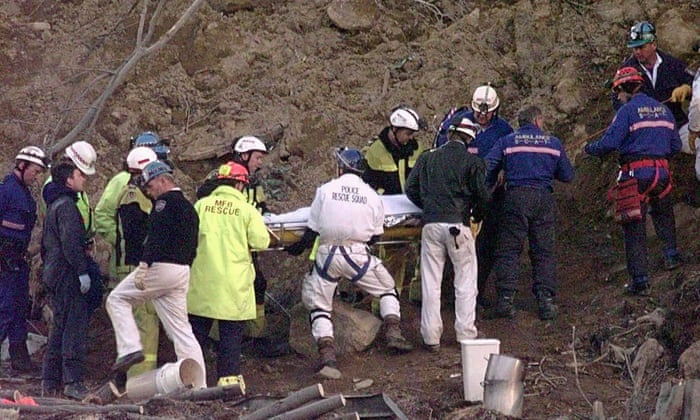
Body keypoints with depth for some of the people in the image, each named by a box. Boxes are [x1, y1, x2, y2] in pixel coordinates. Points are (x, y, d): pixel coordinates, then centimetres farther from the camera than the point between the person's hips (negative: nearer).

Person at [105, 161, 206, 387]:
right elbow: (192, 247, 23)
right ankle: (198, 384, 4)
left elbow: (156, 235, -19)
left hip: (160, 266, -8)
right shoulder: (188, 207, 22)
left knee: (117, 299, 6)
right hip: (182, 271, 8)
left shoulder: (166, 201, -6)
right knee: (181, 329, 8)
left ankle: (130, 348, -8)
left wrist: (144, 266, -22)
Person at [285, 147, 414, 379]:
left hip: (327, 253, 0)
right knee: (387, 290, 24)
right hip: (357, 254, 0)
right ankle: (393, 332, 14)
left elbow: (312, 229, 0)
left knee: (319, 306, 8)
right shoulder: (372, 196, 1)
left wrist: (299, 247, 16)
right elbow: (375, 235, 7)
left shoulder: (325, 190, -2)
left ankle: (327, 357, -5)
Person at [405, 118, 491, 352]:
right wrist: (477, 215, 19)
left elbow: (411, 190, 10)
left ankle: (431, 337, 6)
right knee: (465, 282, 8)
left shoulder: (427, 158, 9)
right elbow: (483, 196, -1)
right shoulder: (472, 162, 0)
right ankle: (465, 334, 8)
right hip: (458, 225, -2)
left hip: (431, 225, 3)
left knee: (431, 282, 6)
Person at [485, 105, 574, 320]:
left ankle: (505, 299, -5)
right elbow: (567, 175, 16)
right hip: (544, 199, 1)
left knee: (508, 250, 3)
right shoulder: (553, 143, 12)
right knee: (544, 252, 7)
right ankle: (546, 300, 2)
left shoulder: (506, 141, 9)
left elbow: (487, 168, -1)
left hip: (515, 197, -1)